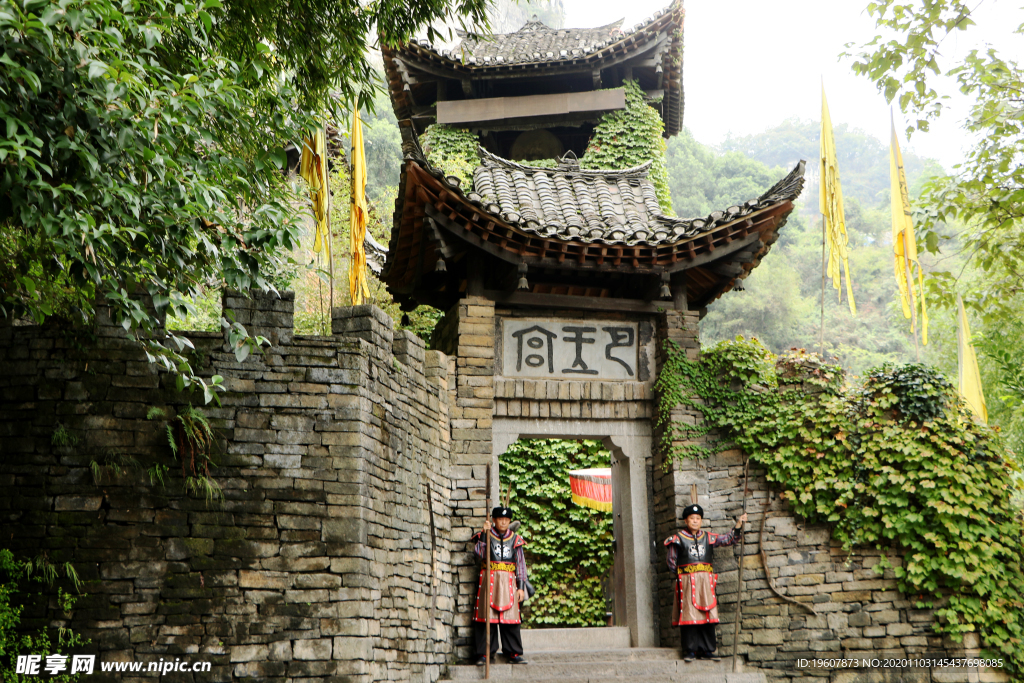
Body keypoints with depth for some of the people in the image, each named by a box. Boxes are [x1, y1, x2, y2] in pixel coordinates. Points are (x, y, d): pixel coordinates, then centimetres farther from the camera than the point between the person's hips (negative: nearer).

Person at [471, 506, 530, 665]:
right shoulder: (485, 536, 6)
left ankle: (514, 653, 6)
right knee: (487, 616, -4)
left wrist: (521, 586, 4)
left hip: (509, 581, 2)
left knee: (510, 617, -1)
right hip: (489, 579, -2)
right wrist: (485, 533, -17)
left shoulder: (515, 539, 11)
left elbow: (521, 564, 10)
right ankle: (483, 653, 2)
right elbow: (478, 552, -13)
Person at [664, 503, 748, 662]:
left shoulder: (708, 538, 14)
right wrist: (681, 572, -1)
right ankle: (690, 650, 0)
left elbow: (729, 539, 17)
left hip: (706, 581, 4)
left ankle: (707, 650, 9)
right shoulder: (677, 538, 3)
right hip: (687, 582, -4)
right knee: (689, 615, -6)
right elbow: (671, 563, 5)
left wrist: (739, 524, 8)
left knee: (708, 616, 3)